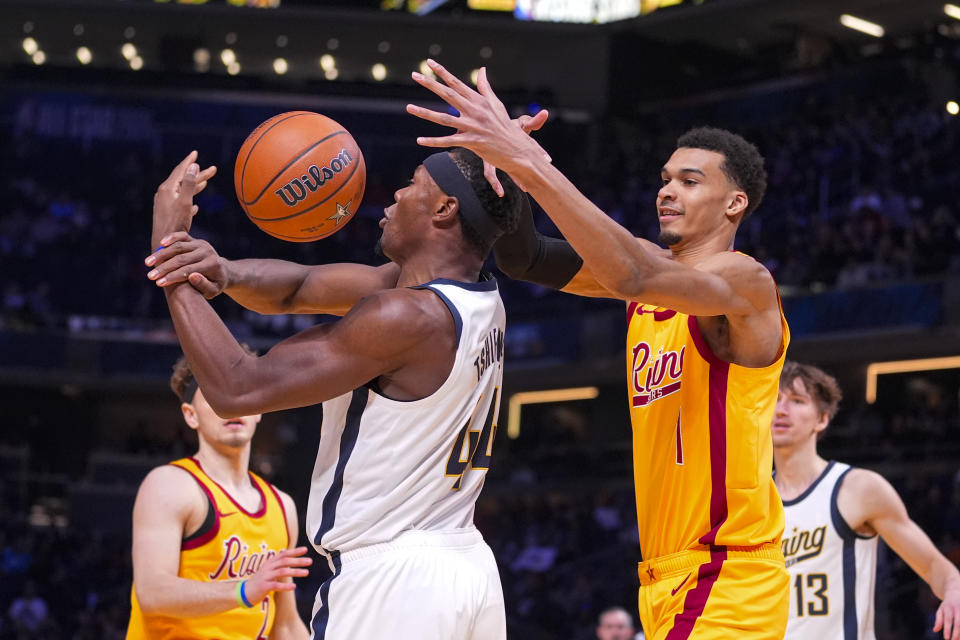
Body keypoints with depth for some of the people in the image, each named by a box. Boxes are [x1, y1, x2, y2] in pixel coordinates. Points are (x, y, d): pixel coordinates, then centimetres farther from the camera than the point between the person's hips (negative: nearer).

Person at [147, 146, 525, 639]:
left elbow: (237, 389, -17)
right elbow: (301, 285, 9)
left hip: (392, 580, -9)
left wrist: (167, 240, -12)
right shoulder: (481, 300, 6)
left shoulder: (410, 316, -20)